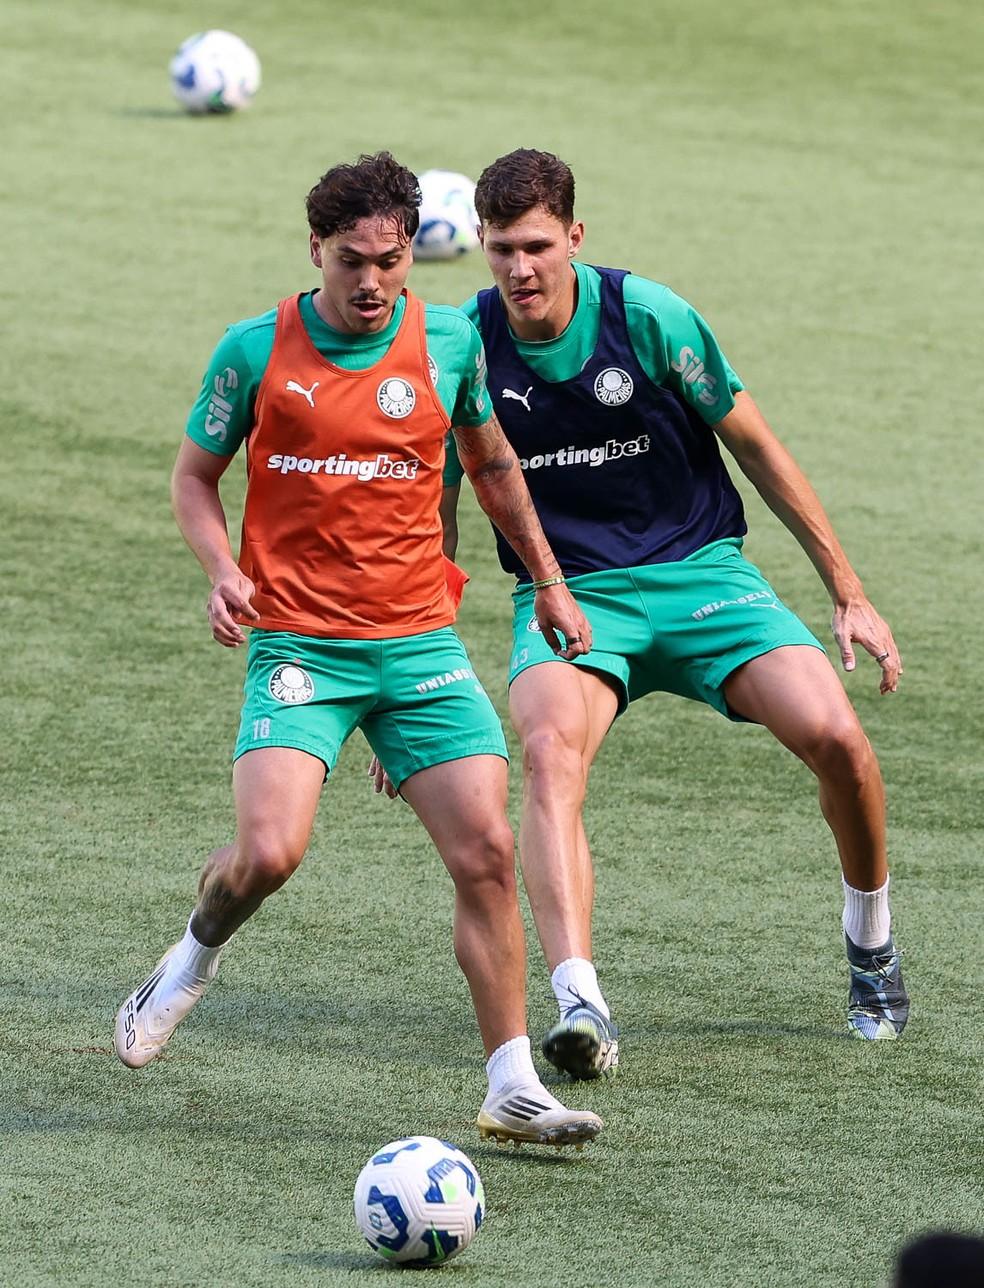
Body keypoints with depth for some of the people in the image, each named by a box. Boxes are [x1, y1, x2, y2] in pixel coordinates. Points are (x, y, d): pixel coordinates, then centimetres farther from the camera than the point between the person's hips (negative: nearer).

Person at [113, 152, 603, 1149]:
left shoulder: (450, 344, 3)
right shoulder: (256, 351, -3)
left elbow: (490, 464, 21)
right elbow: (194, 476, 9)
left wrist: (548, 580, 24)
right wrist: (222, 570, -9)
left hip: (422, 646, 3)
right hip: (301, 647, -3)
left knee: (487, 853, -8)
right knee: (269, 851, -20)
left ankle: (512, 1089, 0)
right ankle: (197, 953, 15)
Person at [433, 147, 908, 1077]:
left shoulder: (647, 317, -11)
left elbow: (757, 450, 0)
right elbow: (432, 513, 7)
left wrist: (849, 596, 2)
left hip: (698, 572, 0)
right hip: (566, 592, 0)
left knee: (832, 735, -21)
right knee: (549, 751, -33)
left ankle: (870, 944, 9)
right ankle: (581, 1008, -42)